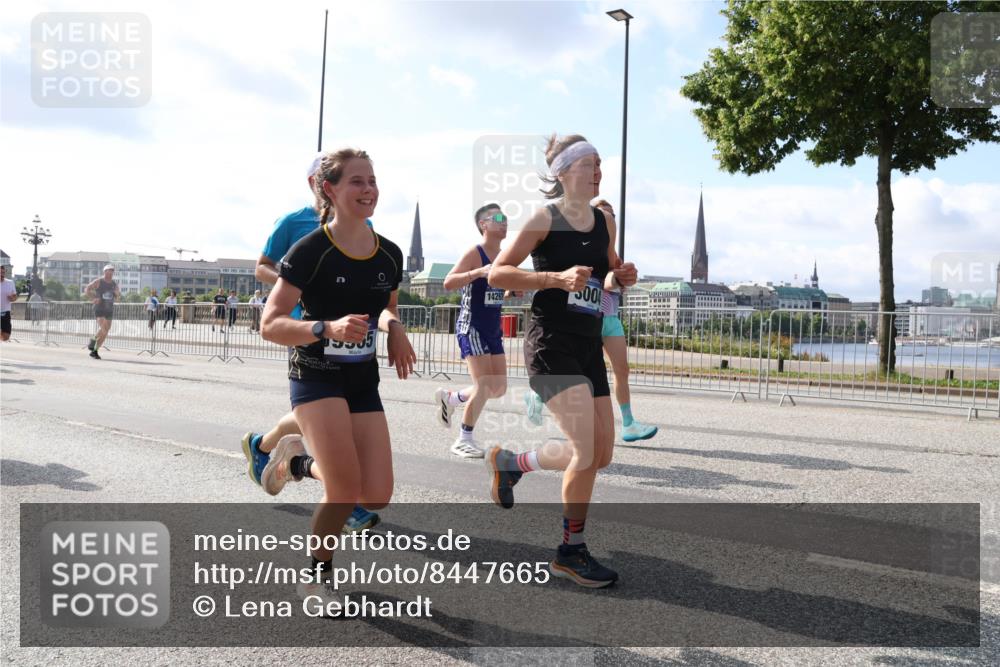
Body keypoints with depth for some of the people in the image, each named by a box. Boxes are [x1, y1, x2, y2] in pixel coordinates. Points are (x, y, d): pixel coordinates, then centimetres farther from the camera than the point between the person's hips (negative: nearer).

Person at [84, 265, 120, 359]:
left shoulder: (114, 284, 9)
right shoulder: (98, 281, -3)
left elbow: (119, 296, 18)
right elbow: (86, 289, -5)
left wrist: (117, 293, -5)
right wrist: (92, 299, -17)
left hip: (109, 310, 5)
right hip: (99, 309, -5)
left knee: (105, 333, 3)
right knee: (103, 329, -22)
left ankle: (94, 351, 15)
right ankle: (93, 341, 6)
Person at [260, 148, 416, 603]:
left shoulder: (390, 254, 2)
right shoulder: (310, 250, -14)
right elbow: (270, 325, -14)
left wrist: (392, 325, -5)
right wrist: (327, 328, -30)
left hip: (363, 381, 5)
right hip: (315, 376, -5)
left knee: (377, 498, -4)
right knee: (345, 492, -17)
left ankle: (302, 459, 25)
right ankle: (315, 576, 12)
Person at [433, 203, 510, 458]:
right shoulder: (474, 254, -12)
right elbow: (448, 283, -22)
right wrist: (479, 272, -33)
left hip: (493, 329, 8)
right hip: (471, 328, -8)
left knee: (499, 388, 9)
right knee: (484, 385, -12)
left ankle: (450, 398, 29)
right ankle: (464, 441, 3)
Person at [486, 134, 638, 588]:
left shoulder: (603, 221, 12)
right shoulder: (545, 219, -8)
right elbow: (496, 274, -11)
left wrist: (620, 277, 2)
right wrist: (557, 278, -21)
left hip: (588, 346, 8)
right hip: (551, 344, -8)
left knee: (601, 454, 8)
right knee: (587, 451, -13)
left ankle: (509, 463, 29)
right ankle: (571, 552, 7)